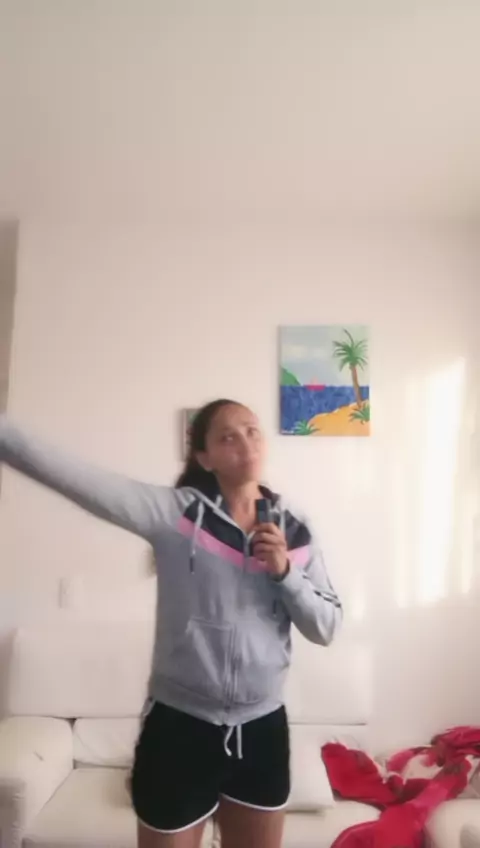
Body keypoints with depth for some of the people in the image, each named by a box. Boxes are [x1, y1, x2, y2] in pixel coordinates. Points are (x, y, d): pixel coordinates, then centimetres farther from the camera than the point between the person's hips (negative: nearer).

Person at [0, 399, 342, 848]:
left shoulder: (293, 531, -1)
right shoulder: (176, 511, -12)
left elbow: (325, 628, 0)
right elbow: (78, 479, -24)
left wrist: (285, 571, -16)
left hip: (262, 728, 4)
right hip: (180, 726, -3)